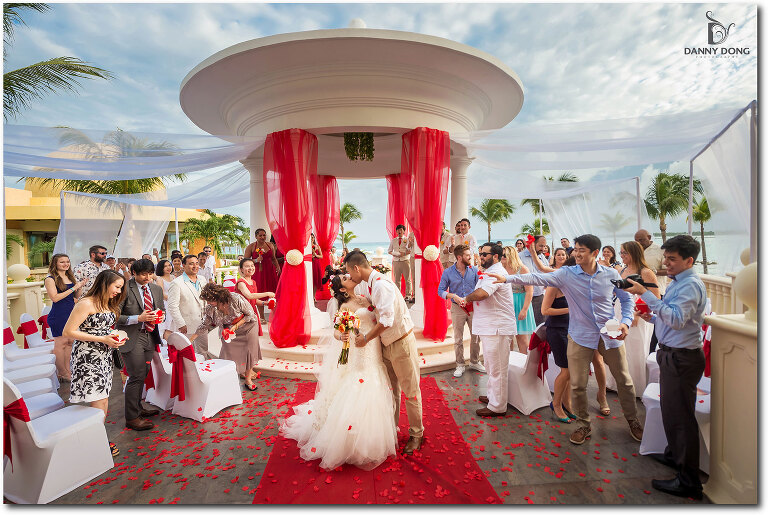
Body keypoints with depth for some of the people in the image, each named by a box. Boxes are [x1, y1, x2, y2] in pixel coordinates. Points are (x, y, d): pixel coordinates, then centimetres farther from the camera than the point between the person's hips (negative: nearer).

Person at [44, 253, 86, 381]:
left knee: (69, 342, 10)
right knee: (60, 343, -2)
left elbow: (76, 296, 16)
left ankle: (67, 370, 20)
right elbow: (55, 298, -17)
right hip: (58, 316, -7)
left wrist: (79, 286, -2)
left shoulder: (70, 277, 12)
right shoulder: (50, 279, -8)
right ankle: (62, 373, 8)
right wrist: (73, 288, -17)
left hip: (71, 313, 7)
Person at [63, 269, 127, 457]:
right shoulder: (86, 304, -15)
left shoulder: (108, 304, 13)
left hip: (104, 356, 8)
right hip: (87, 357, -8)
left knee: (103, 401, 11)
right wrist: (102, 339, -19)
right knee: (99, 402, -3)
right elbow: (68, 332, -17)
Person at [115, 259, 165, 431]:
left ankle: (138, 408, 35)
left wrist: (159, 317, -1)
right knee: (136, 377, -5)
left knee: (143, 375, 17)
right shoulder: (125, 289, -11)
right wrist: (138, 318, -21)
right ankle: (131, 418, 7)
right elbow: (115, 316, -12)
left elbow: (162, 309, 20)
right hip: (132, 338, -6)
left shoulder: (157, 289, 9)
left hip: (150, 336, 6)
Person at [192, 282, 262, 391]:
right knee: (229, 354, -6)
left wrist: (236, 326, -25)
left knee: (249, 352, 1)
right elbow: (205, 325, -2)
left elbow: (250, 314, -19)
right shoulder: (211, 308, -16)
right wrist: (191, 339, -4)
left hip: (247, 326, -3)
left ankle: (248, 380, 18)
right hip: (229, 331, 4)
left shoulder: (236, 299, -30)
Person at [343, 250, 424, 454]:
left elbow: (386, 321, -31)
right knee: (390, 388, 20)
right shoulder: (368, 285, 2)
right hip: (386, 343, 9)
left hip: (401, 342, -9)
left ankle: (416, 434, 27)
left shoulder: (381, 285, -27)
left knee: (410, 390, 9)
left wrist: (366, 338, -19)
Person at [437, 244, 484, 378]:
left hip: (473, 307, 2)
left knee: (476, 336, 11)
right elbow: (441, 290, -5)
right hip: (457, 308, -2)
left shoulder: (474, 270, -1)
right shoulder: (448, 272, -6)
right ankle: (460, 365, 22)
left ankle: (474, 362, 31)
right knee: (458, 339, 7)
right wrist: (453, 296, -20)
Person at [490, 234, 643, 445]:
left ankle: (633, 420, 40)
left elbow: (627, 299, 8)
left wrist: (626, 322, -8)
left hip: (610, 335, 1)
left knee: (624, 381, 15)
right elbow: (538, 278, -19)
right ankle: (583, 425, 25)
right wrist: (508, 278, -30)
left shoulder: (611, 274, -3)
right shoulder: (566, 274, -8)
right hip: (580, 336, -1)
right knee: (578, 385, 3)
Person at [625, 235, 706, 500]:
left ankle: (688, 481, 11)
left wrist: (646, 294, -34)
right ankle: (674, 455, 43)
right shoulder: (677, 282, 12)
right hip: (671, 354, 10)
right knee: (670, 410, 24)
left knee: (679, 416, -2)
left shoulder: (691, 285, -19)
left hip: (682, 358, -10)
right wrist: (652, 317, 7)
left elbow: (677, 319, -32)